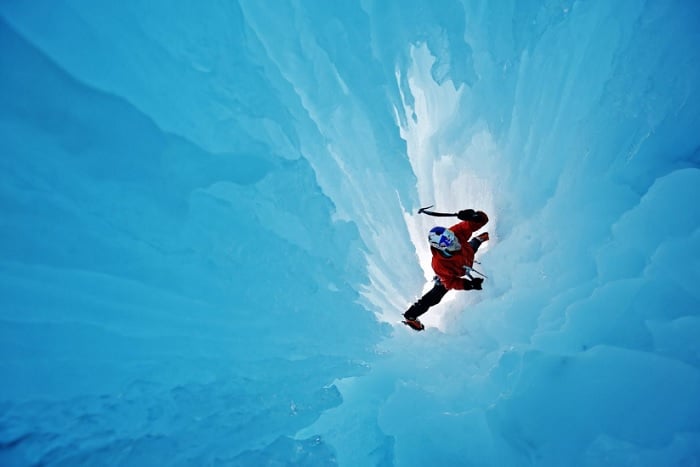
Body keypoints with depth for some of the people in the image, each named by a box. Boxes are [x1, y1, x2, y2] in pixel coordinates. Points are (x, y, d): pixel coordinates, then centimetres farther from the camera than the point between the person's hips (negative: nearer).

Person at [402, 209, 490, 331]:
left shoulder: (457, 232, -44)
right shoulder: (439, 264, -49)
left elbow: (482, 219, -40)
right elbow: (450, 283, -30)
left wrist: (474, 216, -63)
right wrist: (470, 285, -39)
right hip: (450, 274, -4)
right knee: (434, 297, 7)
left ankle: (477, 239, 70)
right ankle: (410, 316, 26)